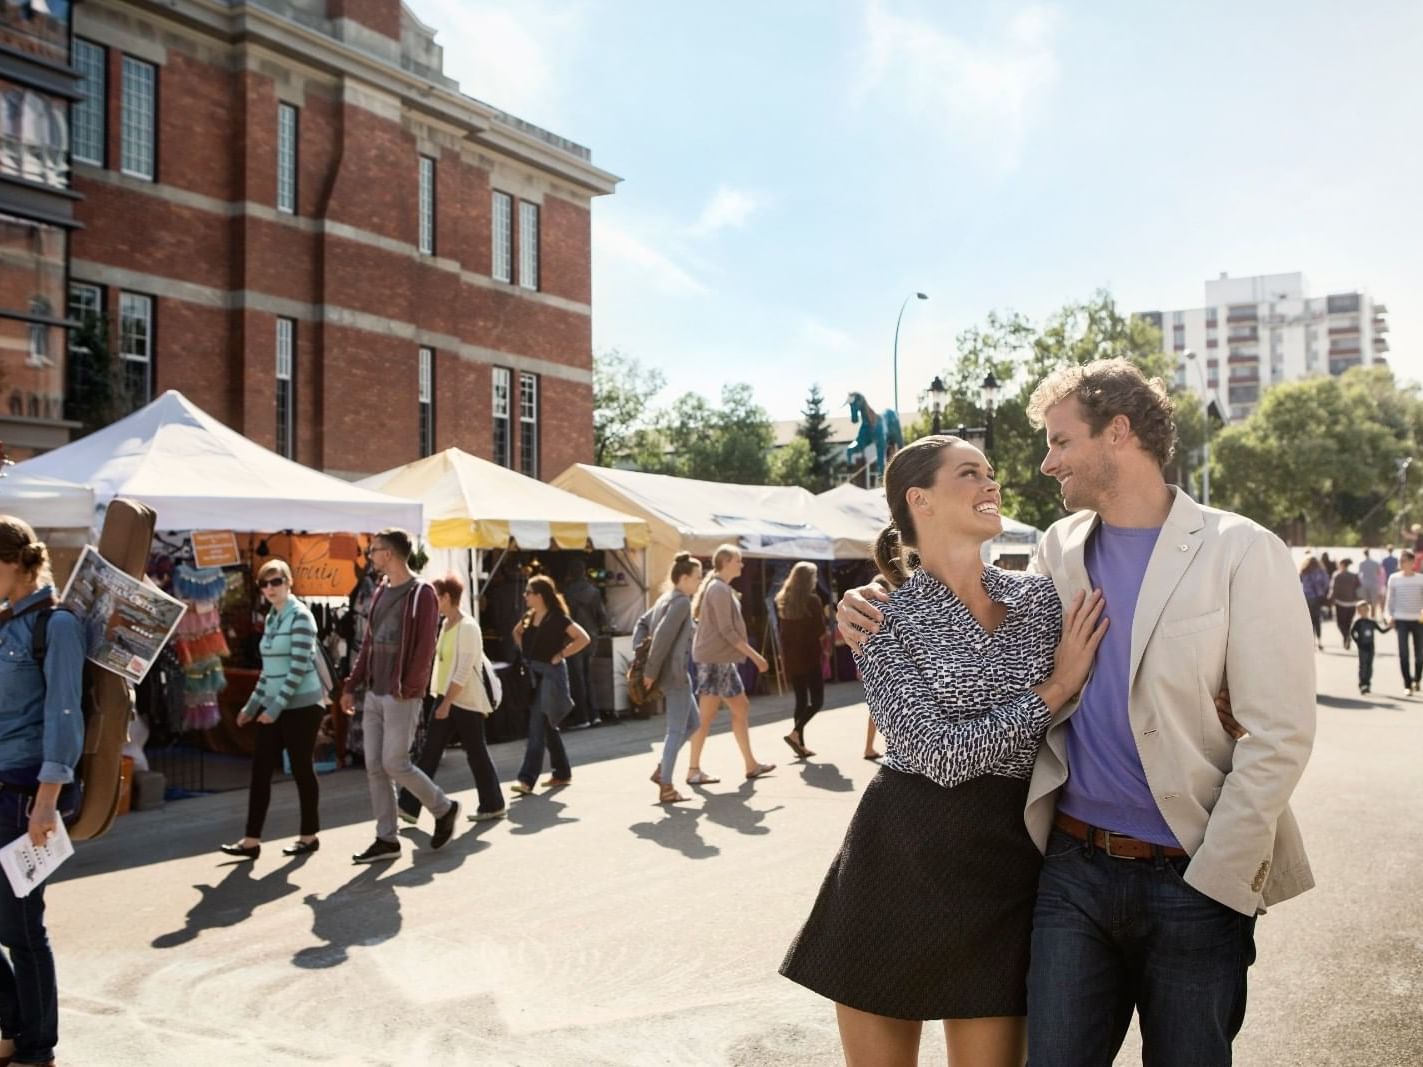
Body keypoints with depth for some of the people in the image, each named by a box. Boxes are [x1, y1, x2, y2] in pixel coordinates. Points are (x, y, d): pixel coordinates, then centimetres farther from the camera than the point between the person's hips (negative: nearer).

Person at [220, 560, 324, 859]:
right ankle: (252, 840, 7)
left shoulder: (300, 616, -11)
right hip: (274, 706, 8)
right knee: (260, 770, 4)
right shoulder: (271, 618, 12)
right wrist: (252, 705, 17)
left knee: (301, 769, 2)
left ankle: (309, 836, 15)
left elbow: (299, 667, -18)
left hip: (301, 705, -8)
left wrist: (276, 707, -19)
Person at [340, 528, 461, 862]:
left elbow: (425, 647, -15)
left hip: (401, 696, -8)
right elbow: (369, 643, 18)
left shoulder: (421, 593, -9)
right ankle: (386, 839, 14)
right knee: (374, 768, 7)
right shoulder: (380, 592, 14)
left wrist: (408, 689, -19)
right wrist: (351, 685, 14)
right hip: (374, 694, 8)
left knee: (395, 764, -7)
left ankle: (444, 809, 15)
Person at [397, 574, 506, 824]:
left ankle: (493, 806, 17)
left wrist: (447, 703, -22)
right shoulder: (447, 624, 11)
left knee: (476, 753, 3)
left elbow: (463, 671, -21)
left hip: (465, 701, -9)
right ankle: (409, 806, 7)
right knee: (429, 752, 6)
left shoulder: (467, 628, -16)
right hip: (446, 698, 9)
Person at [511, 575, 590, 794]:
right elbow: (519, 636, 28)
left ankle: (527, 779, -10)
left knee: (537, 727, -10)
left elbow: (583, 638, -15)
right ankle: (562, 773, 25)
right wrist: (518, 632, 7)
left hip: (550, 674, -8)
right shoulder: (529, 618, 10)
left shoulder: (557, 618, -11)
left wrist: (560, 655, -14)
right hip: (532, 674, 8)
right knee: (547, 726, 14)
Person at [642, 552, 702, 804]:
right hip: (675, 673, -10)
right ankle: (666, 787, 2)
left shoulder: (667, 598, 14)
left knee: (693, 722, 17)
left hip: (669, 673, 10)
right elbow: (663, 636, -23)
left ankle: (661, 770, 17)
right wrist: (651, 671, -19)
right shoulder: (682, 602, -15)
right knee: (677, 731, -2)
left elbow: (643, 623, 18)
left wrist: (641, 658, 13)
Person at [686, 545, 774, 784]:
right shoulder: (720, 589, -14)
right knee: (707, 715, -4)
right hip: (714, 658, -10)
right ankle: (694, 770, 3)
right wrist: (754, 655, -17)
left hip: (722, 659, 10)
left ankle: (751, 765, 15)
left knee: (741, 708, 11)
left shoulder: (722, 588, 17)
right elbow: (726, 630, -19)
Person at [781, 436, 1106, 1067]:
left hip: (1008, 867, 3)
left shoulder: (1041, 596, 4)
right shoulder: (884, 618, -8)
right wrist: (1054, 690, -12)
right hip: (902, 860, -2)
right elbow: (942, 754, -17)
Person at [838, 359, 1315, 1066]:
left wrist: (1213, 881, -13)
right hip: (1074, 867, 4)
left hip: (1193, 881, -3)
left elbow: (1277, 738, -10)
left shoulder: (1242, 552, -7)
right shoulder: (1059, 549, 6)